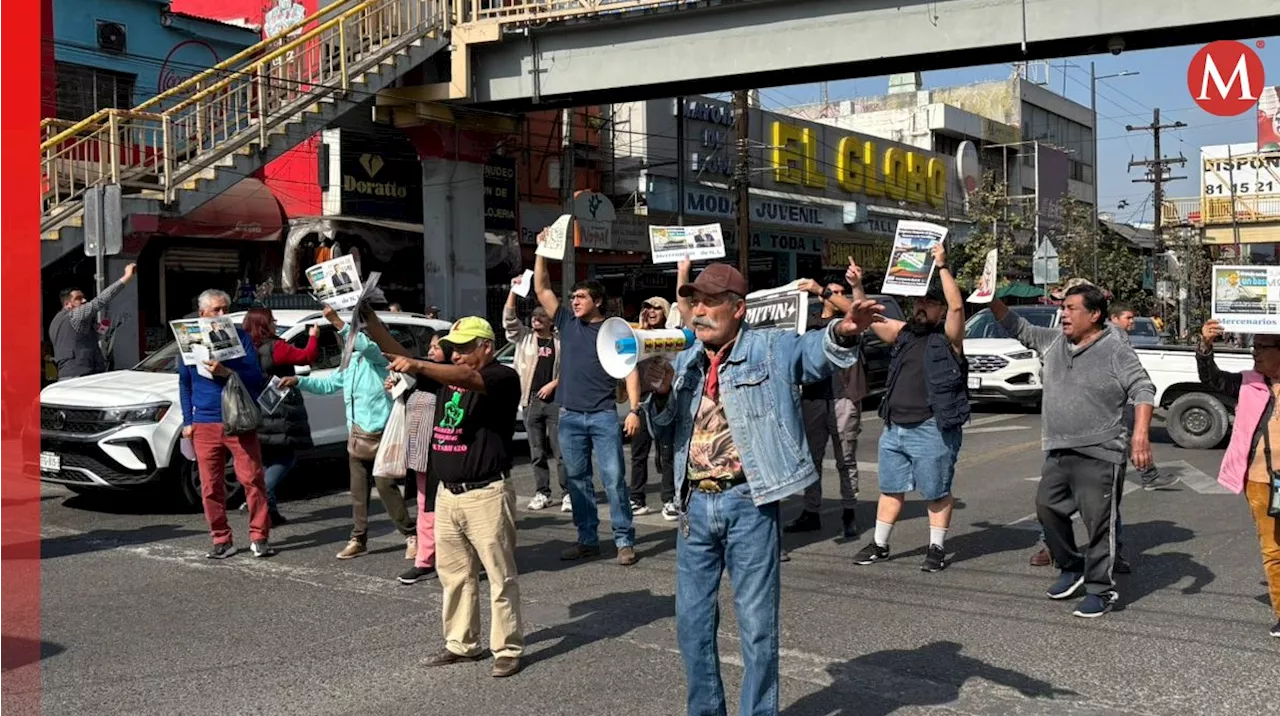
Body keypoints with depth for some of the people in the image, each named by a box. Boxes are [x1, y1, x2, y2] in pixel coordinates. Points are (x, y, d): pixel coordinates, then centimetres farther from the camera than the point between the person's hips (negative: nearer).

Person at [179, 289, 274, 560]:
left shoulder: (241, 337, 2)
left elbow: (256, 379, -2)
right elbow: (184, 383, 16)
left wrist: (226, 372, -18)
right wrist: (187, 421, 9)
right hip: (205, 425, 2)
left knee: (253, 479, -5)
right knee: (211, 486, 3)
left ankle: (259, 537, 3)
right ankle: (222, 540, 13)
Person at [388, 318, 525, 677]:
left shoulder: (503, 377, -9)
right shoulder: (447, 372, 13)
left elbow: (468, 378, -30)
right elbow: (396, 351, 10)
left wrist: (418, 366, -42)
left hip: (486, 495, -7)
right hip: (447, 494, 7)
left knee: (500, 576, 1)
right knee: (453, 574, 14)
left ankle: (508, 649, 9)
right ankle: (461, 644, 25)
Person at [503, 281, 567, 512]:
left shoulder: (560, 342, 7)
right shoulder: (524, 337, 10)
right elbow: (508, 319, -2)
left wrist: (553, 384, -9)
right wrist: (514, 290, -10)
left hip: (555, 400, -2)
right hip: (531, 400, 2)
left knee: (561, 450, -4)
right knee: (537, 453, 6)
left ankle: (567, 493, -1)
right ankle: (541, 493, 13)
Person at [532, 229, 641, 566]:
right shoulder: (567, 323, 9)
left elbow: (630, 371, -1)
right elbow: (542, 289, 10)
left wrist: (634, 410, -11)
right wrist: (542, 251, 2)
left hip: (603, 415, -4)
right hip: (570, 416, 4)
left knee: (613, 479, -4)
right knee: (577, 479, 7)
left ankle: (625, 541, 0)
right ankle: (587, 539, 16)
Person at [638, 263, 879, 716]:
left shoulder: (771, 348, -2)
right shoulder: (685, 363, 12)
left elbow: (814, 351, -20)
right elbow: (665, 434, 13)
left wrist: (843, 332, -42)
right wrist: (660, 393, -7)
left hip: (748, 503, -5)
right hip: (695, 504, 5)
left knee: (756, 623, 3)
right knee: (692, 622, 12)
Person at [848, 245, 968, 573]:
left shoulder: (948, 338, -5)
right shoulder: (903, 333, 13)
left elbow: (957, 306, -21)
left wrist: (941, 267, -20)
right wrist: (856, 287, 5)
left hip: (932, 430, -6)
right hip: (894, 427, 7)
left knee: (937, 493, 3)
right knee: (891, 489, 14)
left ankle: (937, 549, 13)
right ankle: (879, 544, 23)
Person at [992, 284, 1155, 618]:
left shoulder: (1116, 351, -8)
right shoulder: (1054, 342, 11)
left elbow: (1143, 389, -12)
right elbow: (1020, 329, 21)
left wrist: (1140, 434, -23)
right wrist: (994, 301, 9)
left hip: (1099, 456, -7)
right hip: (1058, 453, 8)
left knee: (1099, 522, -5)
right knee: (1047, 508, 13)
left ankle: (1100, 590, 6)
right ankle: (1072, 569, 31)